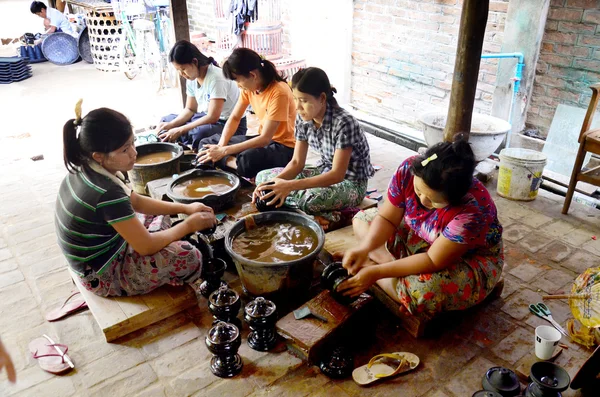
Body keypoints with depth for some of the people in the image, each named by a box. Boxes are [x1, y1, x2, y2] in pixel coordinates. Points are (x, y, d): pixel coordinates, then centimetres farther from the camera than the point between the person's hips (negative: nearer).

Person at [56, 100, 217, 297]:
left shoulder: (87, 169, -6)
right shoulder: (107, 193, -34)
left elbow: (135, 201, 7)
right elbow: (146, 246, -25)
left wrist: (185, 208, 0)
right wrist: (189, 225, -12)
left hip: (99, 252, 9)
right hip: (103, 275, -9)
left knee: (160, 215, 19)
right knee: (189, 257, -17)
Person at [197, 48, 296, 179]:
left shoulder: (279, 92, -26)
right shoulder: (249, 86, -2)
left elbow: (265, 138, -27)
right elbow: (234, 118, 5)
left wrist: (224, 151, -26)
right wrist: (220, 146, -13)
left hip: (284, 147, -9)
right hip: (263, 139, 9)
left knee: (247, 159, -42)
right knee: (207, 143, 2)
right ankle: (239, 166, -16)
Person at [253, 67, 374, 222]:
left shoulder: (343, 123, -28)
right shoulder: (303, 118, -8)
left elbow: (337, 175, -29)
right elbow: (297, 162, -3)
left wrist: (290, 186, -37)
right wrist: (273, 182, -24)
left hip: (351, 183, -7)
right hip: (324, 172, 7)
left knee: (310, 200, -38)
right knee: (262, 177, -2)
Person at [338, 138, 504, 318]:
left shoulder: (472, 210, -38)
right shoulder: (408, 170, -24)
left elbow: (434, 261, -33)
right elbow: (387, 218, -14)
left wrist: (376, 272, -35)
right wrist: (364, 248, -32)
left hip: (470, 260, -6)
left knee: (423, 287, -37)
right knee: (362, 219, 2)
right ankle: (394, 264, -16)